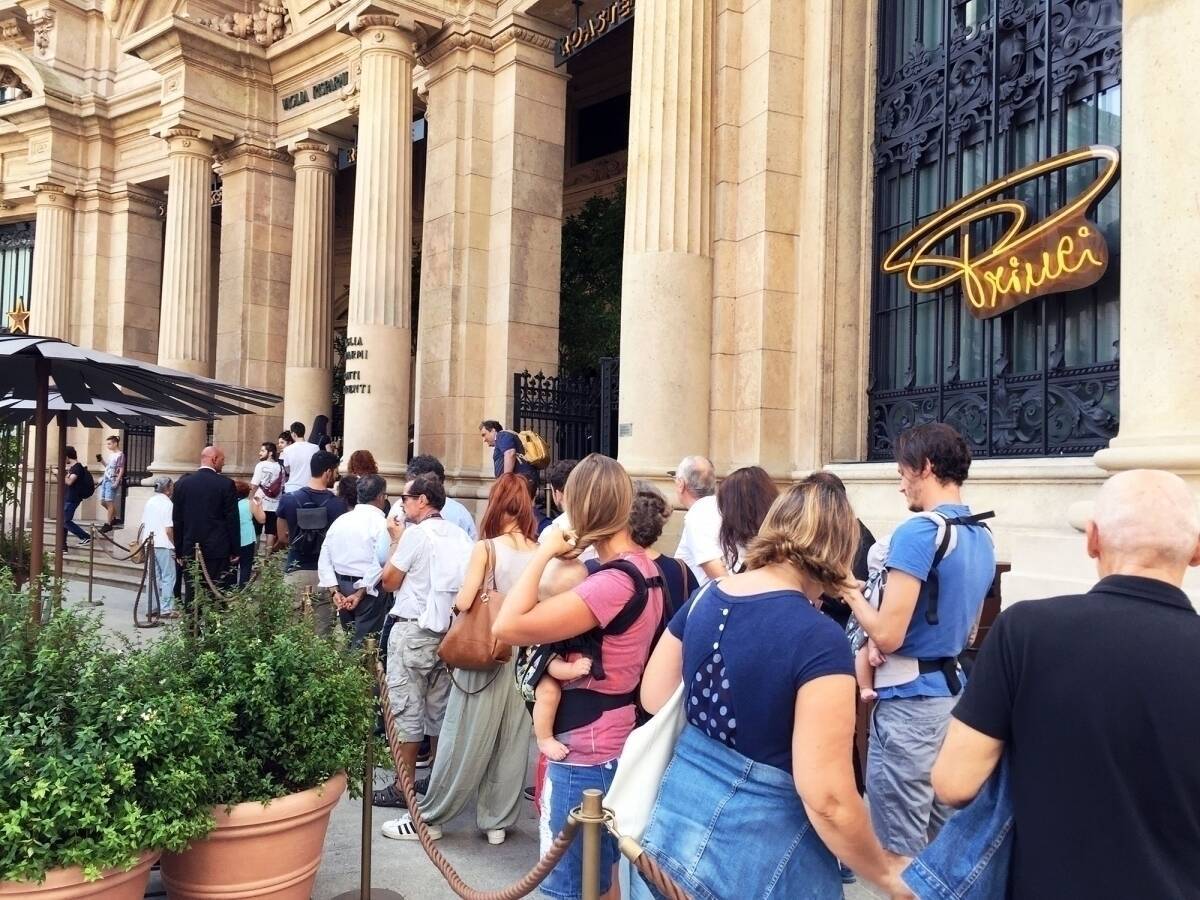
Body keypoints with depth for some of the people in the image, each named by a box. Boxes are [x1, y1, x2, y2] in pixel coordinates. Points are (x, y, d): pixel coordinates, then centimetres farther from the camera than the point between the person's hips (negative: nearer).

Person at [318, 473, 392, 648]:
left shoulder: (340, 520, 7)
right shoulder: (380, 523, -10)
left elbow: (324, 559, 5)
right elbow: (380, 562, -19)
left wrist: (335, 591, 2)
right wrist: (360, 593, -13)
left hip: (341, 587, 6)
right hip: (369, 589, -6)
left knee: (349, 639, 19)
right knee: (364, 644, 0)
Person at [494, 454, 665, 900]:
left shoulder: (611, 583, -27)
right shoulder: (644, 567, 3)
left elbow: (508, 627, -30)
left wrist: (544, 553, -22)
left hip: (586, 756, -9)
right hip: (618, 745, 9)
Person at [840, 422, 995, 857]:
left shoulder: (918, 531, -19)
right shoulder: (982, 537, 10)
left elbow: (887, 635, -22)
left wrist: (853, 595, -4)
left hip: (909, 700, -9)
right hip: (952, 691, 9)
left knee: (901, 849, 1)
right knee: (940, 834, 19)